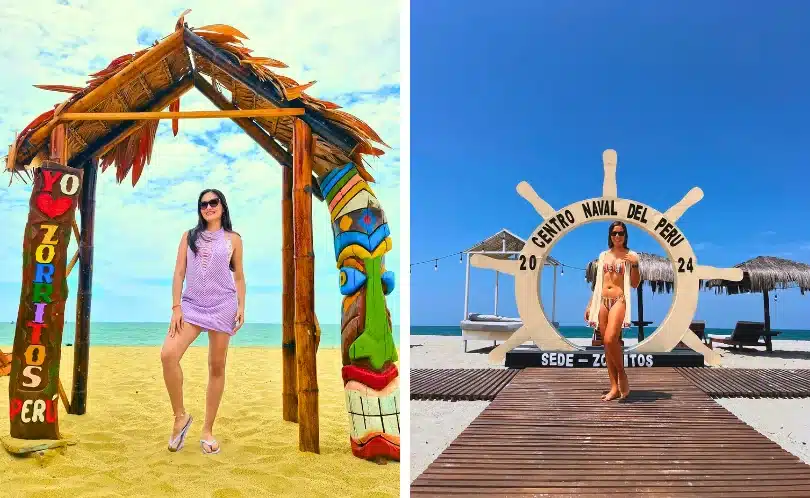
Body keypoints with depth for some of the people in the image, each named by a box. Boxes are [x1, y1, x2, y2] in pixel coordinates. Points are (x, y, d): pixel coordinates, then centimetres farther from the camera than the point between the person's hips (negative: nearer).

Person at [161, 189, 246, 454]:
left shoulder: (233, 239, 9)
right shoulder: (189, 236, 12)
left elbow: (239, 277, 11)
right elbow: (179, 273, 7)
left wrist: (241, 307, -1)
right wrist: (176, 307, -2)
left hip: (222, 306, -1)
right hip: (191, 305, 1)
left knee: (217, 367, 1)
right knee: (168, 354, -21)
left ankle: (207, 431, 12)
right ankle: (180, 416, -3)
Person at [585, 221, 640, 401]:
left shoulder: (631, 256, 3)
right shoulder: (603, 256, 15)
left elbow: (635, 284, 1)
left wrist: (635, 265, -13)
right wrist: (590, 304, 14)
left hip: (619, 301, -5)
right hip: (602, 301, 5)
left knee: (610, 340, -22)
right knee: (607, 344, 3)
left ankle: (622, 375, 1)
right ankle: (615, 388, 7)